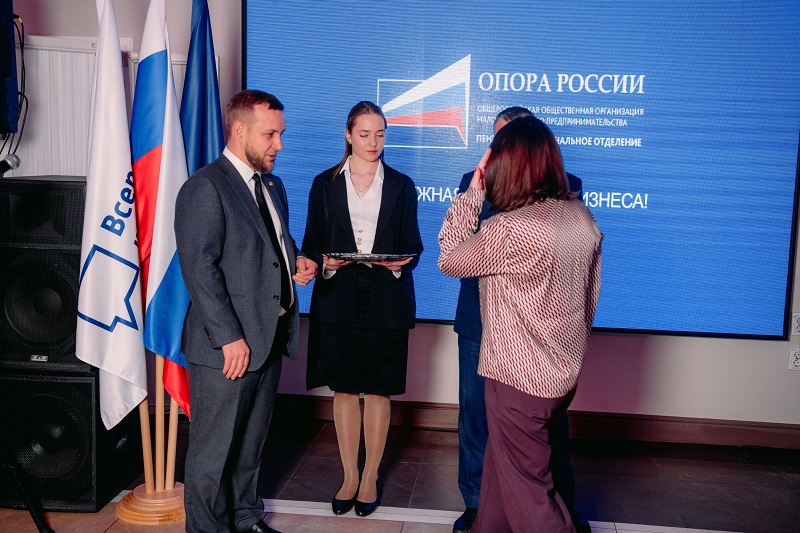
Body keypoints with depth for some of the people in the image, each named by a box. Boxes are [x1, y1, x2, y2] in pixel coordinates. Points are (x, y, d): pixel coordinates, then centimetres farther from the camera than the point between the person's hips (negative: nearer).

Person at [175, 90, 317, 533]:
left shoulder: (272, 185, 15)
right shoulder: (205, 188, -12)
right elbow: (200, 269, -18)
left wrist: (295, 262, 4)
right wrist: (229, 337, -20)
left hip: (270, 338, 8)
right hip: (227, 346, -8)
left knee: (252, 442, 21)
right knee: (214, 449, 5)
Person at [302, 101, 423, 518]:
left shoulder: (401, 186, 8)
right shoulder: (325, 184, 8)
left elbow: (412, 245, 7)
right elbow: (311, 242, 7)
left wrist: (400, 263, -15)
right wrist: (325, 262, -15)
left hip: (386, 301, 0)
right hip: (338, 300, 1)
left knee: (378, 391, 5)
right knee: (344, 390, 7)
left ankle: (370, 478, 20)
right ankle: (349, 478, 21)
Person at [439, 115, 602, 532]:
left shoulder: (508, 230, -25)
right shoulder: (582, 217, -1)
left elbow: (449, 260, -9)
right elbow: (590, 298, 9)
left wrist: (473, 191, -8)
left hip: (518, 378, -8)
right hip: (565, 373, 8)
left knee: (527, 491, 9)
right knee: (503, 465, 25)